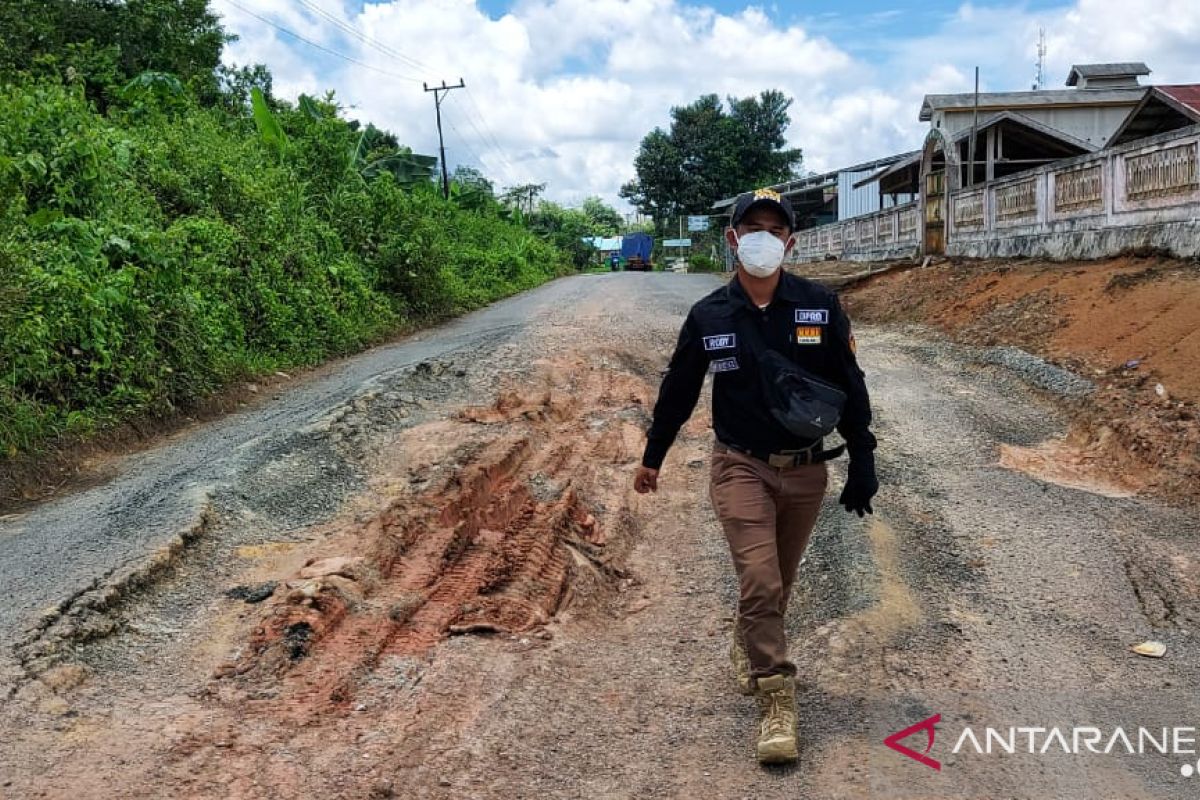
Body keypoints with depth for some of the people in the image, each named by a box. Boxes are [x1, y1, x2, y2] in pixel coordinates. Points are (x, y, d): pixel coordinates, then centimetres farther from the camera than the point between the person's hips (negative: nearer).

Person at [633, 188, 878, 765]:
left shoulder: (820, 307, -6)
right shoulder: (709, 317, -6)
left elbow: (849, 387, 1)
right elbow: (678, 391, 7)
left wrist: (862, 463, 1)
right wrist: (652, 457, 15)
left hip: (806, 470, 2)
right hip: (740, 467, -2)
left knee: (779, 582, 16)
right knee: (759, 582, -12)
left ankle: (747, 647, 45)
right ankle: (777, 700, 1)